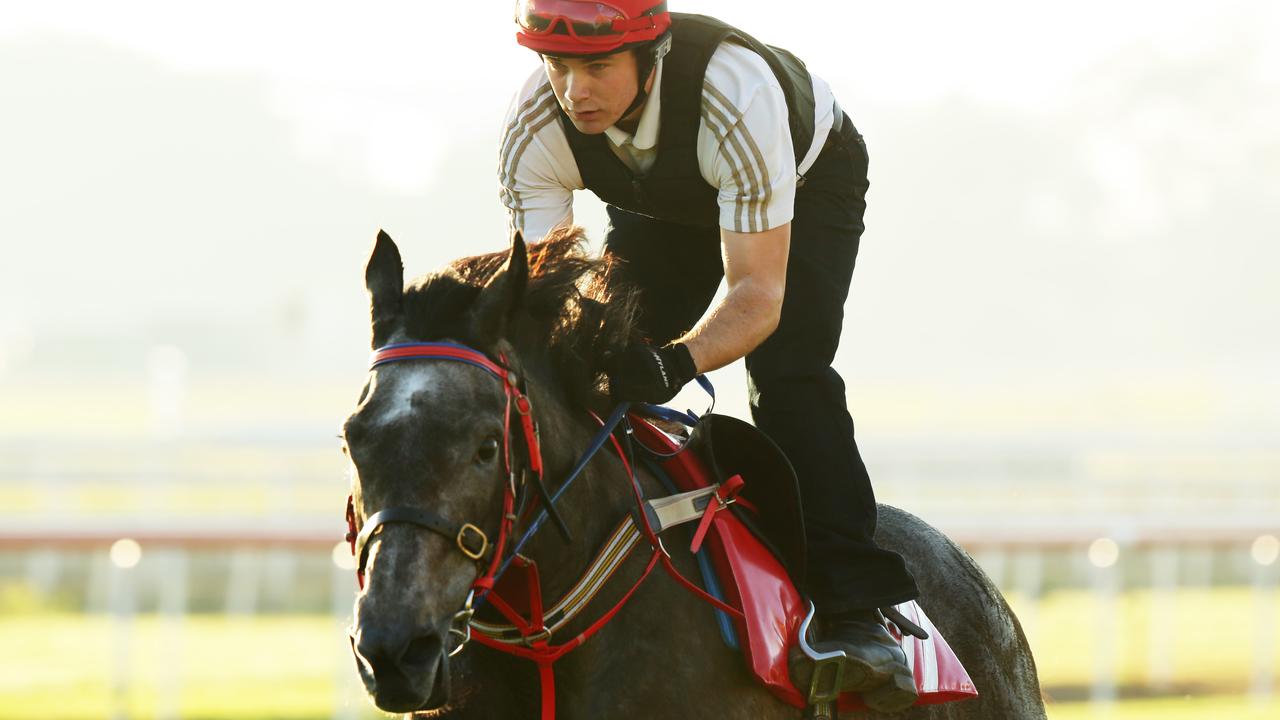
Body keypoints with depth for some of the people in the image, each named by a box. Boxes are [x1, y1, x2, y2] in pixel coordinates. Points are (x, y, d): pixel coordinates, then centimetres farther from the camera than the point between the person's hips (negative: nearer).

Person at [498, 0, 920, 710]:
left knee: (787, 369, -25)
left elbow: (758, 295, -46)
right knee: (607, 358, -11)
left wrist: (675, 361, -65)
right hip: (661, 205, 5)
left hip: (807, 180, -5)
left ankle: (855, 609, -29)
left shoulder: (737, 94, -45)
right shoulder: (534, 129, -31)